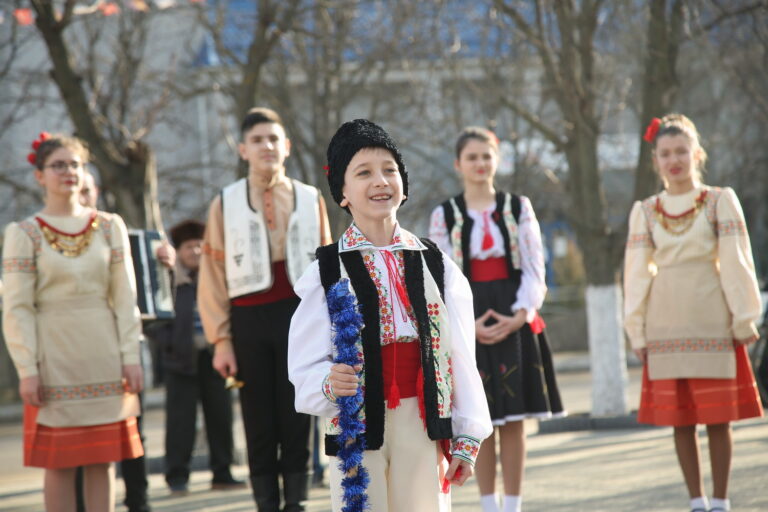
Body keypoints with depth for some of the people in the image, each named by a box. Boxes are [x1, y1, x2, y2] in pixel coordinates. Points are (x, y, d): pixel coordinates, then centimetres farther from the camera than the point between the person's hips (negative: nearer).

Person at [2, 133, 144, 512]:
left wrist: (130, 356, 0)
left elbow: (125, 298, 7)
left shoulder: (110, 227, 7)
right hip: (54, 356, -2)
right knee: (58, 461, 0)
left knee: (103, 459, 4)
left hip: (103, 353, 3)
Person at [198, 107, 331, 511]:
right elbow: (212, 276, 1)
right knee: (259, 423, 5)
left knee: (297, 418, 3)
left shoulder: (310, 200, 5)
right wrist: (221, 339, -3)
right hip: (248, 319, 0)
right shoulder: (225, 204, 1)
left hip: (299, 315, 1)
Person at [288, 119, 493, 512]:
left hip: (424, 427, 2)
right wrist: (330, 383, -27)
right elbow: (306, 367, -6)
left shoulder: (436, 266, 7)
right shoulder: (326, 272, -2)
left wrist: (466, 439, 4)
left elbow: (462, 359, 7)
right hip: (357, 430, -2)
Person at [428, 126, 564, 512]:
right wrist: (468, 323, -12)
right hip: (469, 325, 0)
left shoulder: (518, 208, 6)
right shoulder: (444, 215, 3)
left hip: (515, 321, 1)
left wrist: (519, 315, -12)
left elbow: (534, 267, 2)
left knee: (513, 419, 1)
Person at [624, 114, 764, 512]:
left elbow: (736, 263, 1)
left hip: (712, 320, -2)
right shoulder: (645, 211, 8)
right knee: (679, 418, 3)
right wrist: (637, 330, 4)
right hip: (666, 326, 2)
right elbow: (637, 272, 8)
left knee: (718, 416, -1)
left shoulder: (720, 202, 3)